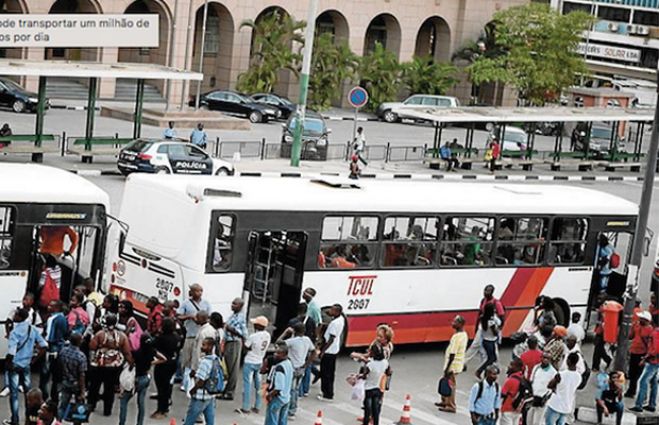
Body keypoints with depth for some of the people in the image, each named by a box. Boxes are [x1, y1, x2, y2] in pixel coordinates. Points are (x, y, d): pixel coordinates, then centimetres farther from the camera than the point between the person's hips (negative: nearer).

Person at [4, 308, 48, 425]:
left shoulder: (15, 332, -20)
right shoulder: (33, 330, -1)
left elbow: (11, 352, -26)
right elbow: (44, 346, 1)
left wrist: (8, 363, -9)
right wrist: (35, 359, 8)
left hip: (15, 364, -6)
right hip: (26, 364, 6)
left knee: (14, 393, 2)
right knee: (28, 390, 18)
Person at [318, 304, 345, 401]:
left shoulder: (335, 323, -26)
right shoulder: (341, 319, 2)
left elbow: (331, 339, -24)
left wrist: (323, 351, -19)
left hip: (329, 351, -10)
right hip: (335, 349, 10)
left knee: (326, 373, 0)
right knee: (330, 372, 19)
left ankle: (328, 395, 5)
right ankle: (328, 392, 30)